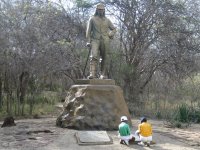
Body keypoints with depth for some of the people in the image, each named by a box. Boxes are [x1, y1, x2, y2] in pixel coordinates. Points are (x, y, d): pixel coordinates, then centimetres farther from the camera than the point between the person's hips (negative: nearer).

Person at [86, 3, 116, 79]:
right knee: (94, 56, -19)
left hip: (105, 41, 3)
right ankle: (92, 74, -25)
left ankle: (103, 75, 8)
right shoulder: (92, 19, 8)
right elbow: (88, 31, 5)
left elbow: (114, 29, 22)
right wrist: (88, 41, -5)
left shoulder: (107, 20, 15)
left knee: (105, 58, 1)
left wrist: (110, 35, 1)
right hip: (95, 40, -2)